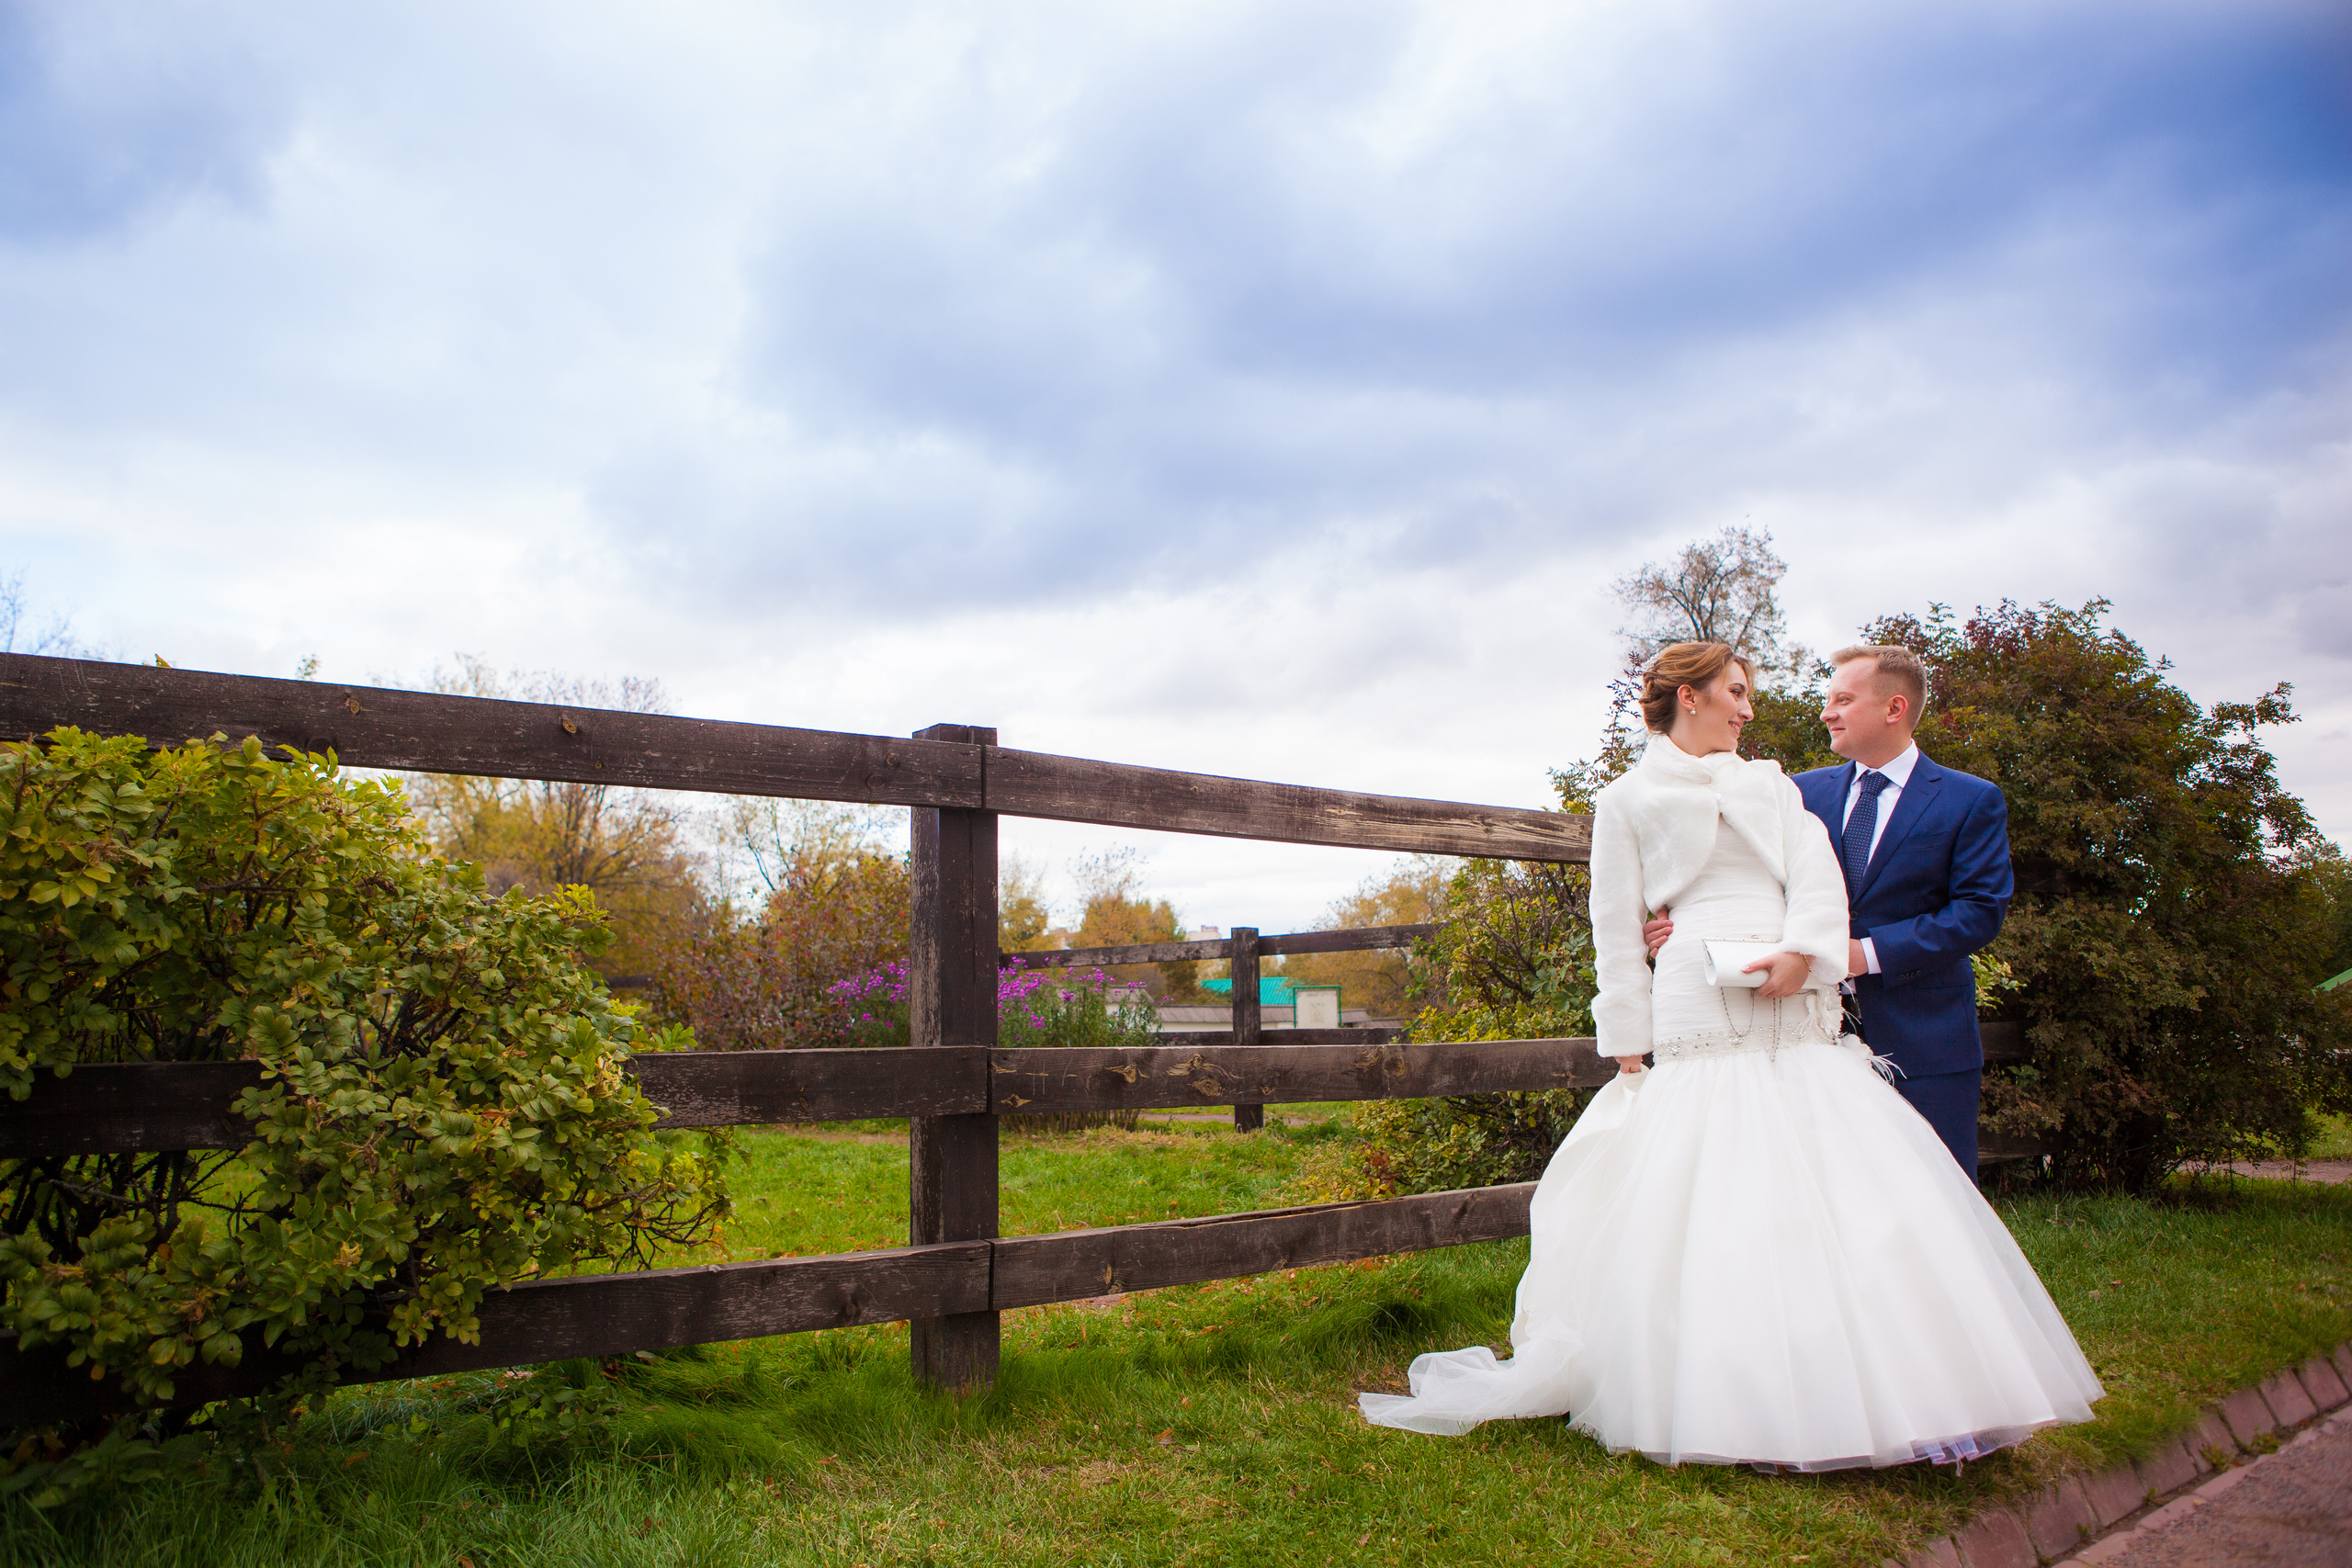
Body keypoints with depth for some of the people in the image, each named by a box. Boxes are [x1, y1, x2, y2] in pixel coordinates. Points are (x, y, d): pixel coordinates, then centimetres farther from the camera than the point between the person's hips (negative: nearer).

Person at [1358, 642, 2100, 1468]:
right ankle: (1738, 1408, -1)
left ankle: (1860, 1393, 5)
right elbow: (1617, 934, 8)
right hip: (1701, 1019, -4)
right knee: (1713, 1206, -8)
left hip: (1800, 1018, 4)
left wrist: (1802, 951, -14)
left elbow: (1817, 874, 7)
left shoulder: (1770, 786, 23)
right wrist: (1628, 1049, 2)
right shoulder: (1628, 800, 12)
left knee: (1841, 1197, -2)